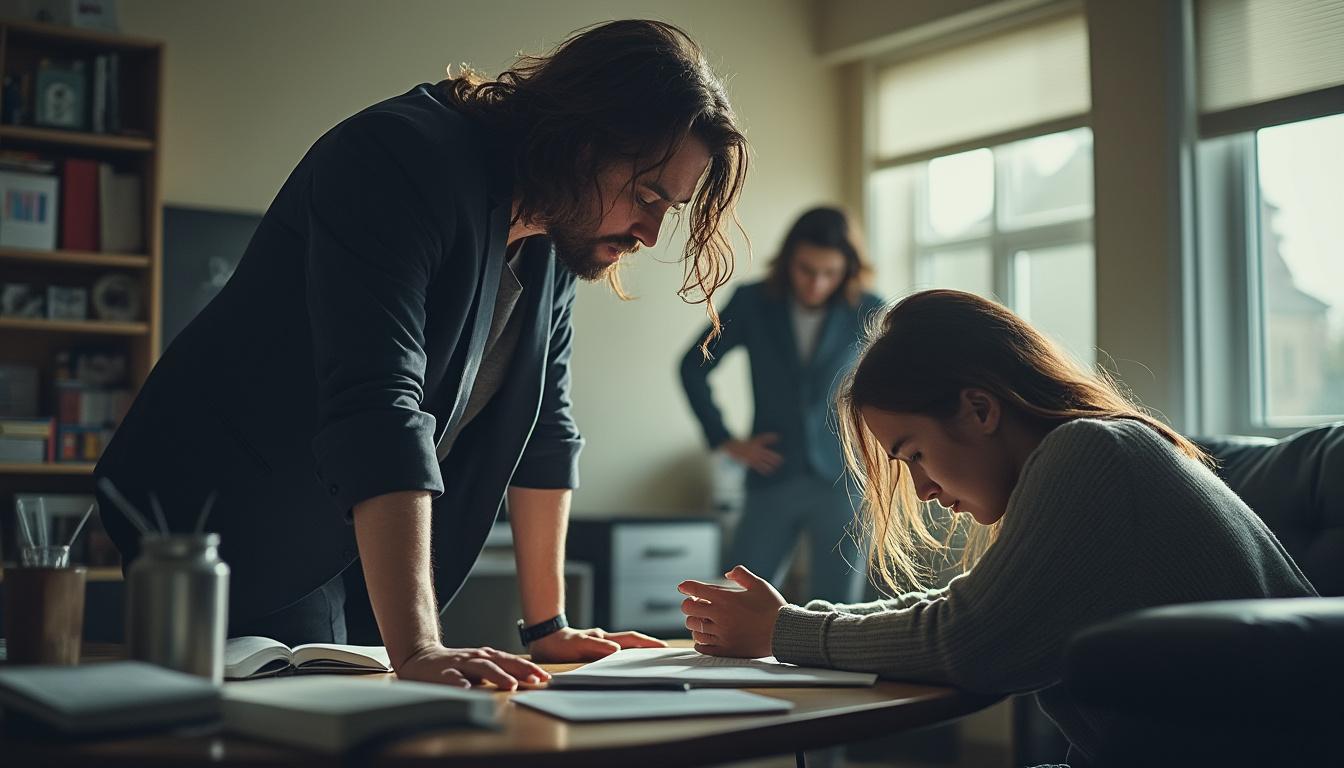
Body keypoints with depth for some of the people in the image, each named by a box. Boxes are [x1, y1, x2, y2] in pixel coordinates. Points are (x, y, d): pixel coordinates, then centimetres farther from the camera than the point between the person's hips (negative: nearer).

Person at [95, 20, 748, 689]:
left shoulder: (554, 236, 1)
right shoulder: (404, 162, -25)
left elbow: (544, 429, 6)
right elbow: (378, 404, -37)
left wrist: (546, 626, 4)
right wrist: (416, 651, -43)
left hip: (355, 559, 8)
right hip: (229, 541, -7)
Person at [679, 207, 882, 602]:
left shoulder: (867, 313, -1)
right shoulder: (752, 303, 0)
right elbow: (693, 367, 9)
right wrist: (726, 441, 4)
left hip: (841, 481, -1)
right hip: (772, 481, 1)